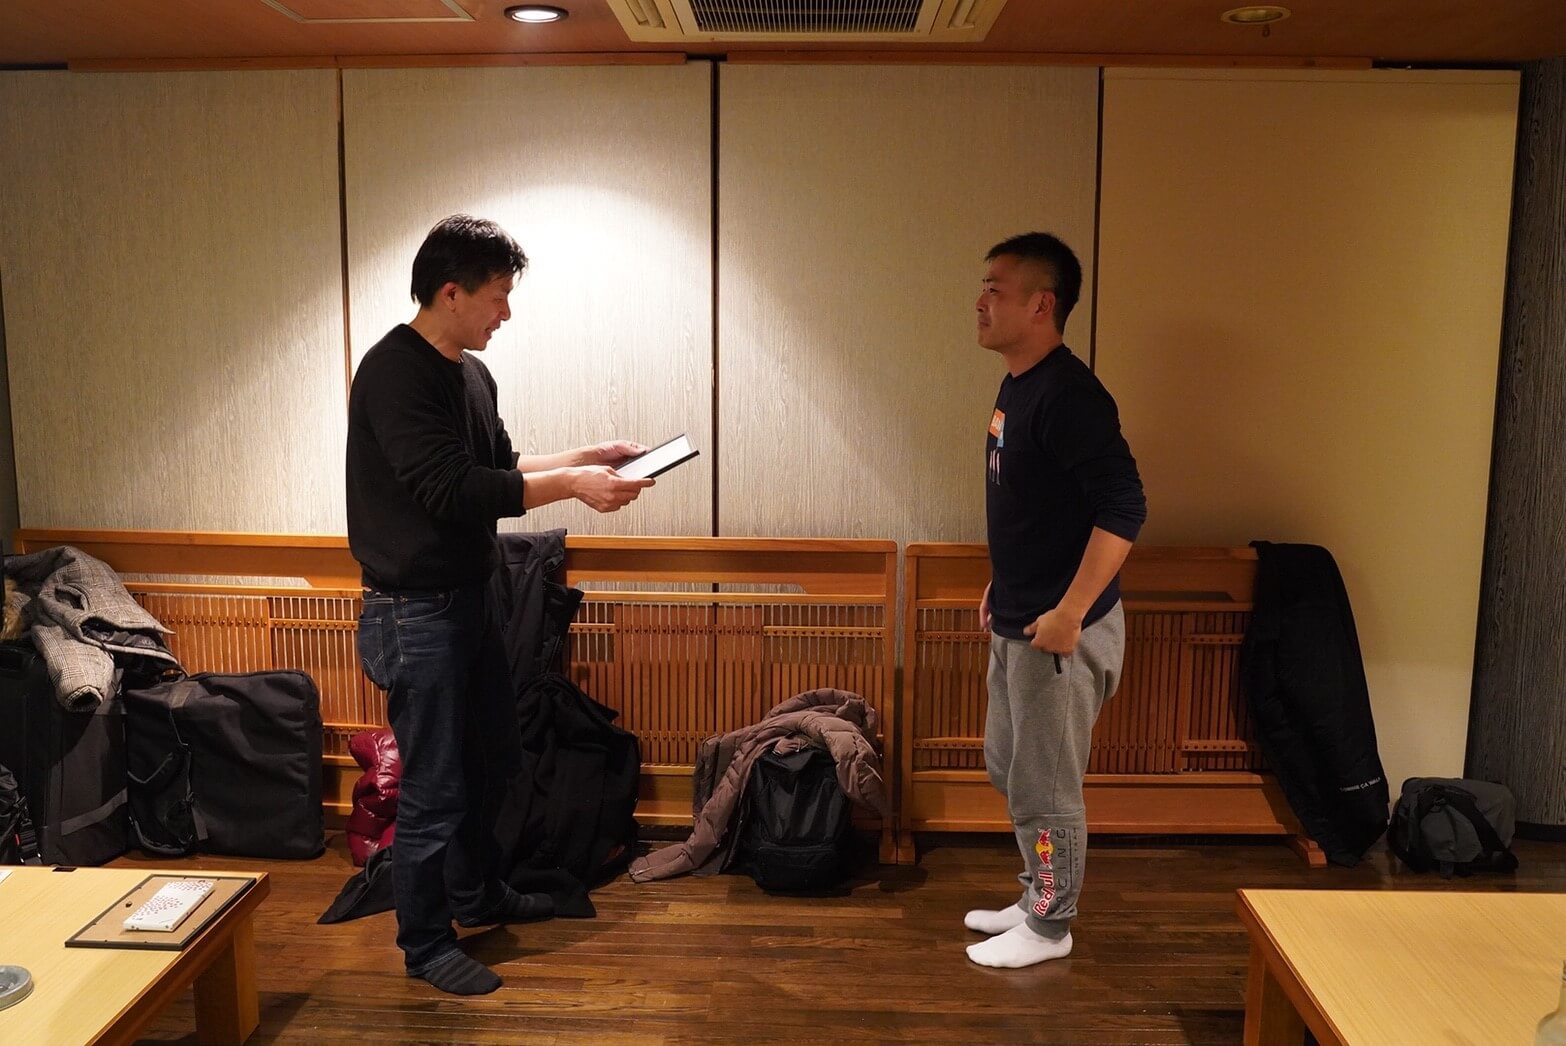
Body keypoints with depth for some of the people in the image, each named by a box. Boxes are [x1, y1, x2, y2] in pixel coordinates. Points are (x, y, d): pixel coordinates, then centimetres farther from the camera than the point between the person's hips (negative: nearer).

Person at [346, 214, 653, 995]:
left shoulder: (470, 372, 8)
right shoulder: (394, 373, -20)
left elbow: (499, 470, 16)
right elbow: (451, 490, -29)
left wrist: (587, 457, 5)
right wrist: (571, 484, -28)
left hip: (469, 599, 9)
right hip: (415, 614, -9)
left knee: (490, 760, 22)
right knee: (434, 788, 3)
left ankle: (477, 896, 42)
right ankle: (424, 945, 21)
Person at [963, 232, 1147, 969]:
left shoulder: (1068, 395, -21)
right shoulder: (1016, 385, 9)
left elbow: (1123, 508, -26)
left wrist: (1069, 613, -26)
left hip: (1059, 630, -10)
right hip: (1016, 623, 10)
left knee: (1045, 785, 4)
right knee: (1007, 767, 20)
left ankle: (1049, 927, 23)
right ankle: (1038, 898, 36)